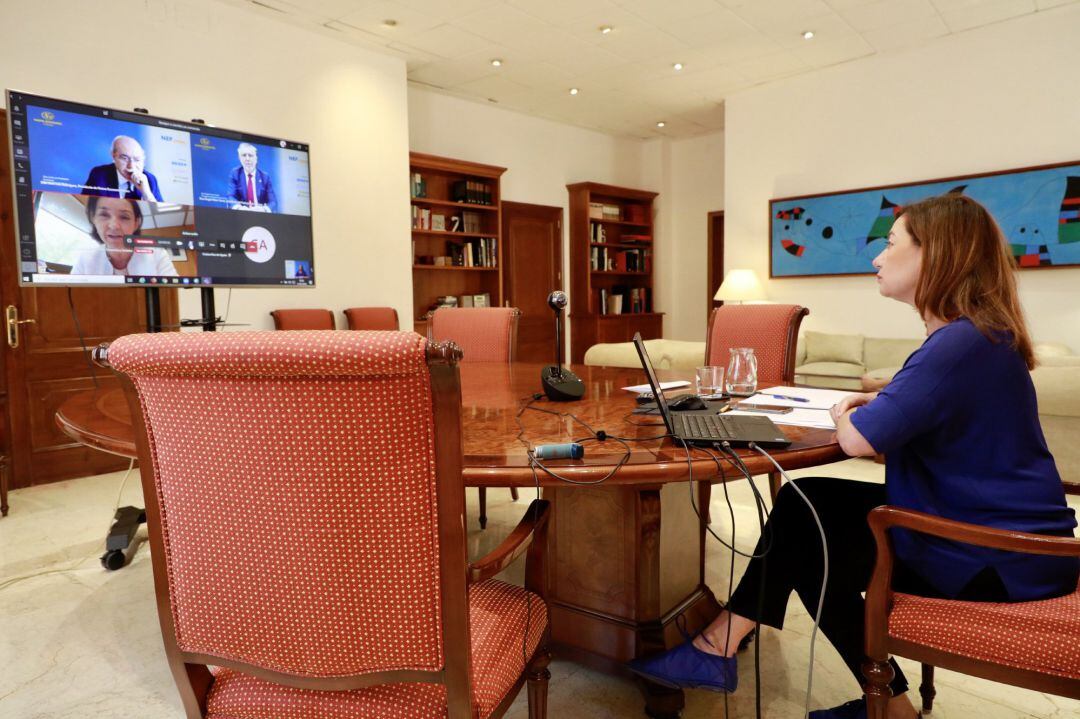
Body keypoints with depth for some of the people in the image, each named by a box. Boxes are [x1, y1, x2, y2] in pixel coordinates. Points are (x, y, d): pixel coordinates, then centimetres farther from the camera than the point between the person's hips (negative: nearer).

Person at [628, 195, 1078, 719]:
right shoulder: (980, 335, 8)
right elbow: (924, 417, 18)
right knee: (806, 504, 4)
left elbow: (859, 439, -28)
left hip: (997, 565, -9)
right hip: (980, 527, 9)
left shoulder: (962, 344, -23)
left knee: (805, 536, -3)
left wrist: (844, 414, -6)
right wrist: (882, 402, -1)